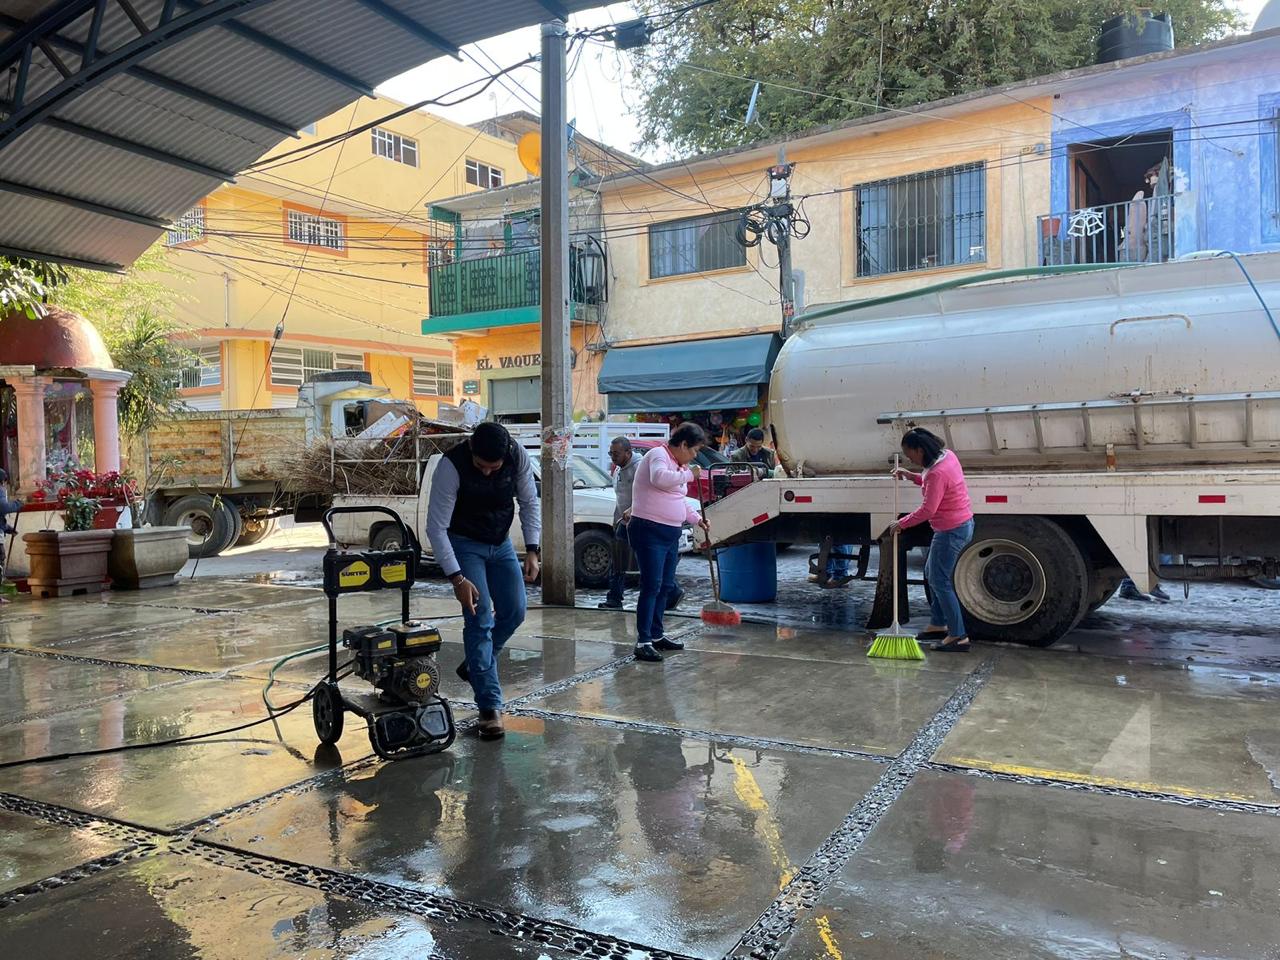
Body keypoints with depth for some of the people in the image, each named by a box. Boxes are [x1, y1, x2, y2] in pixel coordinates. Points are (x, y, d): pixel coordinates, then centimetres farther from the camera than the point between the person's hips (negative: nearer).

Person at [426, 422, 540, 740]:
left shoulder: (518, 456, -19)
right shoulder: (451, 466, -30)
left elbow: (529, 502, -4)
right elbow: (436, 526, -26)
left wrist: (532, 549, -13)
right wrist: (457, 578, -30)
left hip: (501, 542, 5)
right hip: (464, 544, -5)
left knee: (514, 612, 2)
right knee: (480, 619, -13)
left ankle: (475, 665, 29)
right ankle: (490, 707, -8)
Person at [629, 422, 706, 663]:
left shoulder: (679, 465, 19)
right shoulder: (658, 455, -11)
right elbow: (660, 478, -34)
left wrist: (697, 518, 22)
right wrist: (689, 474, -22)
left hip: (670, 533, 10)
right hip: (649, 531, -10)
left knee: (666, 586, 14)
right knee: (651, 586, -12)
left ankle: (656, 635, 25)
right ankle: (643, 641, -10)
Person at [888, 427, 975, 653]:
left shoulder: (936, 473, -27)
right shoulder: (947, 455, 3)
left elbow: (927, 510, -25)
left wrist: (901, 524, -14)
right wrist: (911, 476, 11)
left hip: (951, 531, -10)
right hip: (963, 524, 10)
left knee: (940, 582, -2)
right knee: (932, 573, 21)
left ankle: (958, 636, 3)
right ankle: (939, 624, 31)